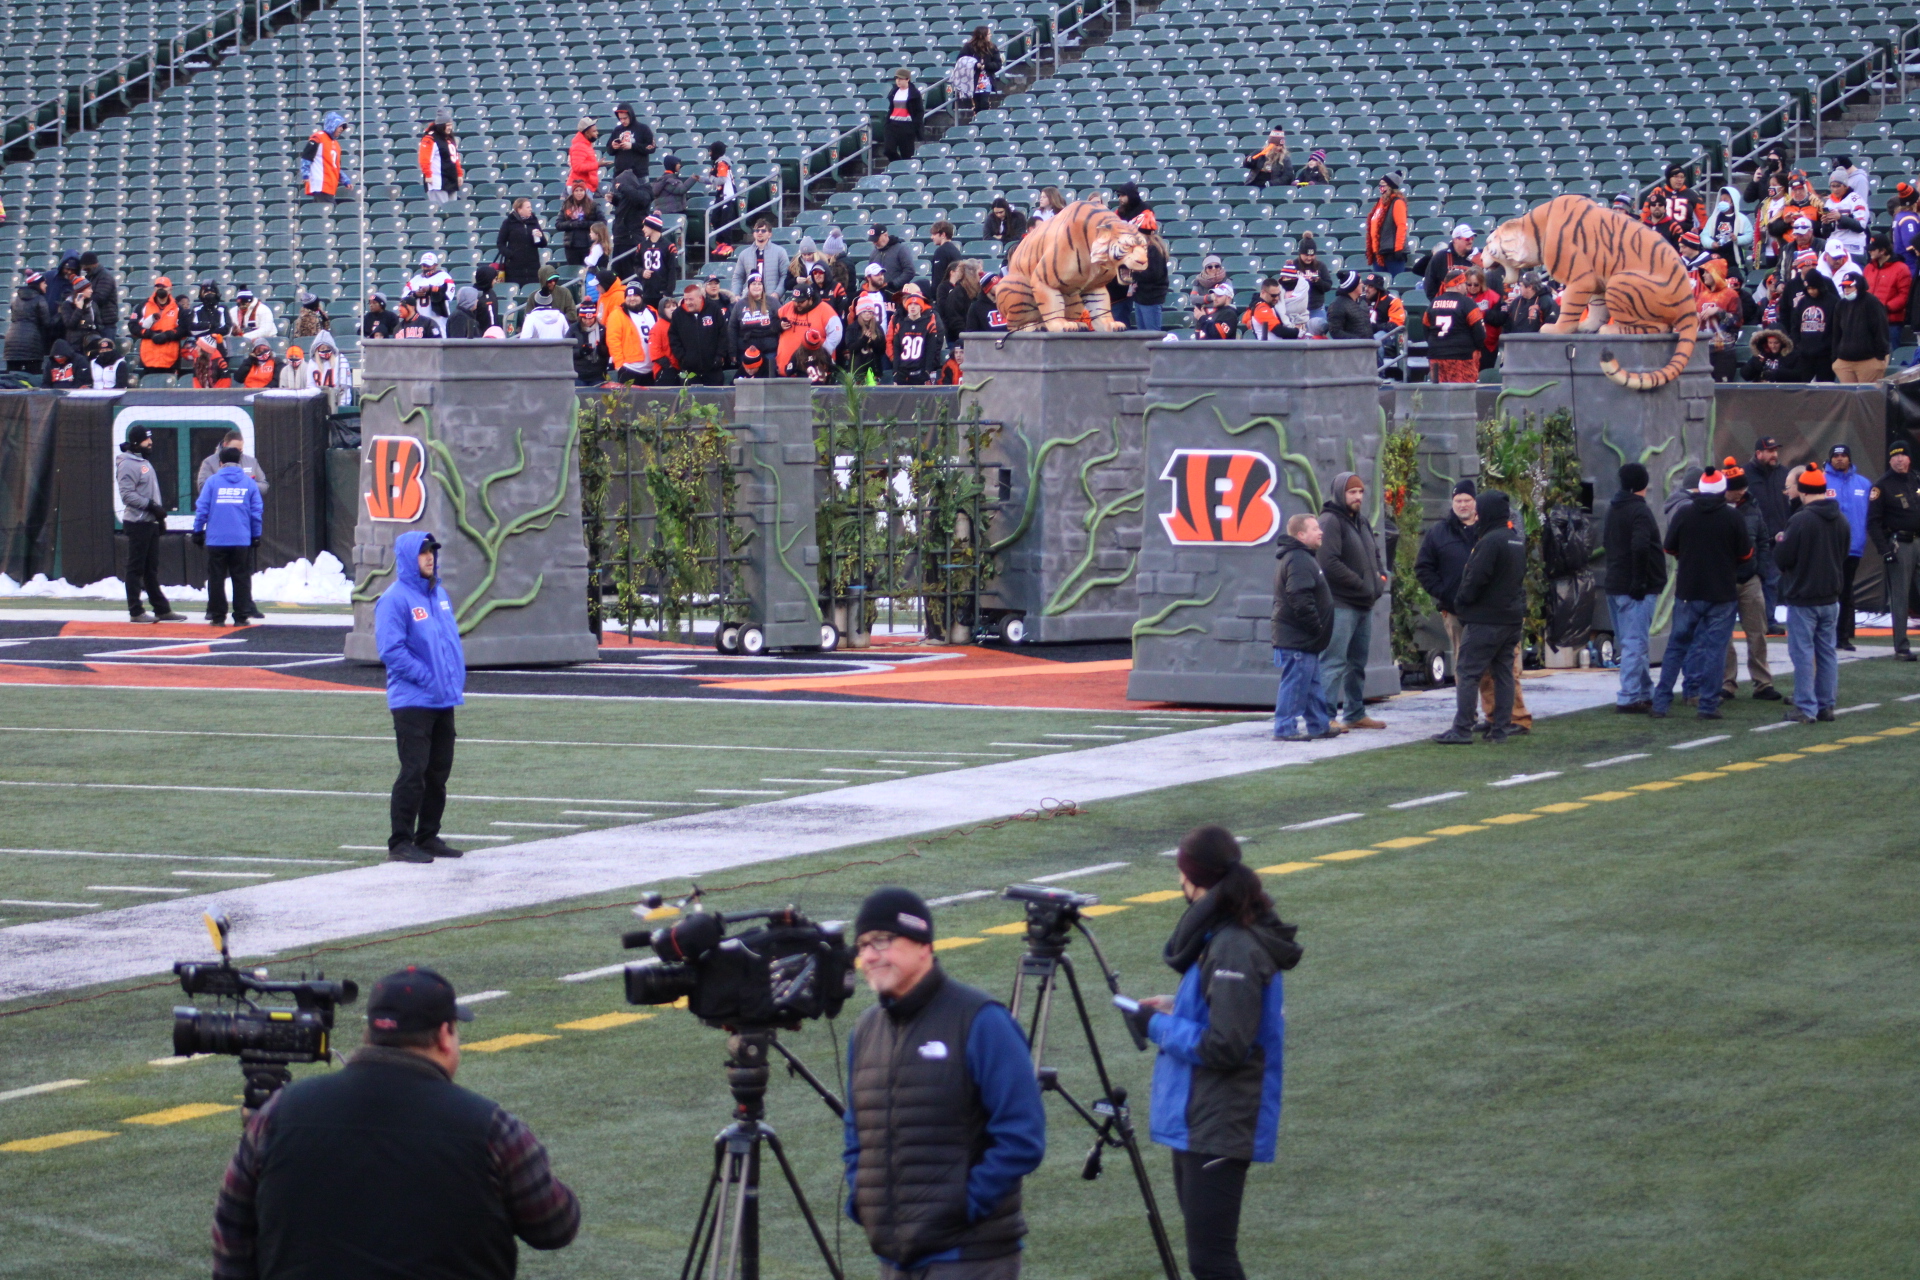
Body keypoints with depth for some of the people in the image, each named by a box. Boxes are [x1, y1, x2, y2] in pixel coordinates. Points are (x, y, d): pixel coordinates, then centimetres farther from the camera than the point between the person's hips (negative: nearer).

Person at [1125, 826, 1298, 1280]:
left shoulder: (1235, 948, -21)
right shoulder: (1220, 934, 11)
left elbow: (1225, 1046, -24)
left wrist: (1160, 1026, -11)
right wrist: (1177, 1009, 9)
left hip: (1220, 1129, -11)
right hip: (1197, 1120, 11)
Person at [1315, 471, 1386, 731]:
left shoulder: (1362, 522, 17)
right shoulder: (1331, 521, -12)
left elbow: (1374, 554, 28)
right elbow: (1328, 563, -21)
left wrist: (1379, 578, 6)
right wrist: (1362, 584, -18)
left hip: (1364, 604, 9)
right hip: (1341, 604, -9)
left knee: (1358, 661, 15)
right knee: (1335, 661, -11)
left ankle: (1355, 713, 23)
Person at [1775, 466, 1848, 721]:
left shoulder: (1801, 520, -20)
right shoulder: (1840, 521, 3)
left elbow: (1783, 557, -16)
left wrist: (1780, 544, 5)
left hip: (1802, 598, -6)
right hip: (1831, 598, 6)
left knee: (1803, 653, -2)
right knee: (1827, 652, 12)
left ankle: (1805, 708, -2)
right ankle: (1826, 705, 16)